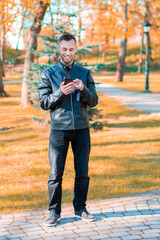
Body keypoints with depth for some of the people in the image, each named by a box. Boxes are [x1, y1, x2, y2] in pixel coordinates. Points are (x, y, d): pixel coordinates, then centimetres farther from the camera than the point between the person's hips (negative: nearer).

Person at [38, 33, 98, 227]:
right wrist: (60, 93, -15)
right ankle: (54, 211, 10)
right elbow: (44, 103, 1)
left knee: (82, 172, 6)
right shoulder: (48, 74, 4)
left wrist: (83, 89, -14)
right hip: (59, 129, -2)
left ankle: (80, 208, 20)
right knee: (55, 174, -1)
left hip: (81, 128, 2)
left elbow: (94, 101, 5)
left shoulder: (85, 73, 9)